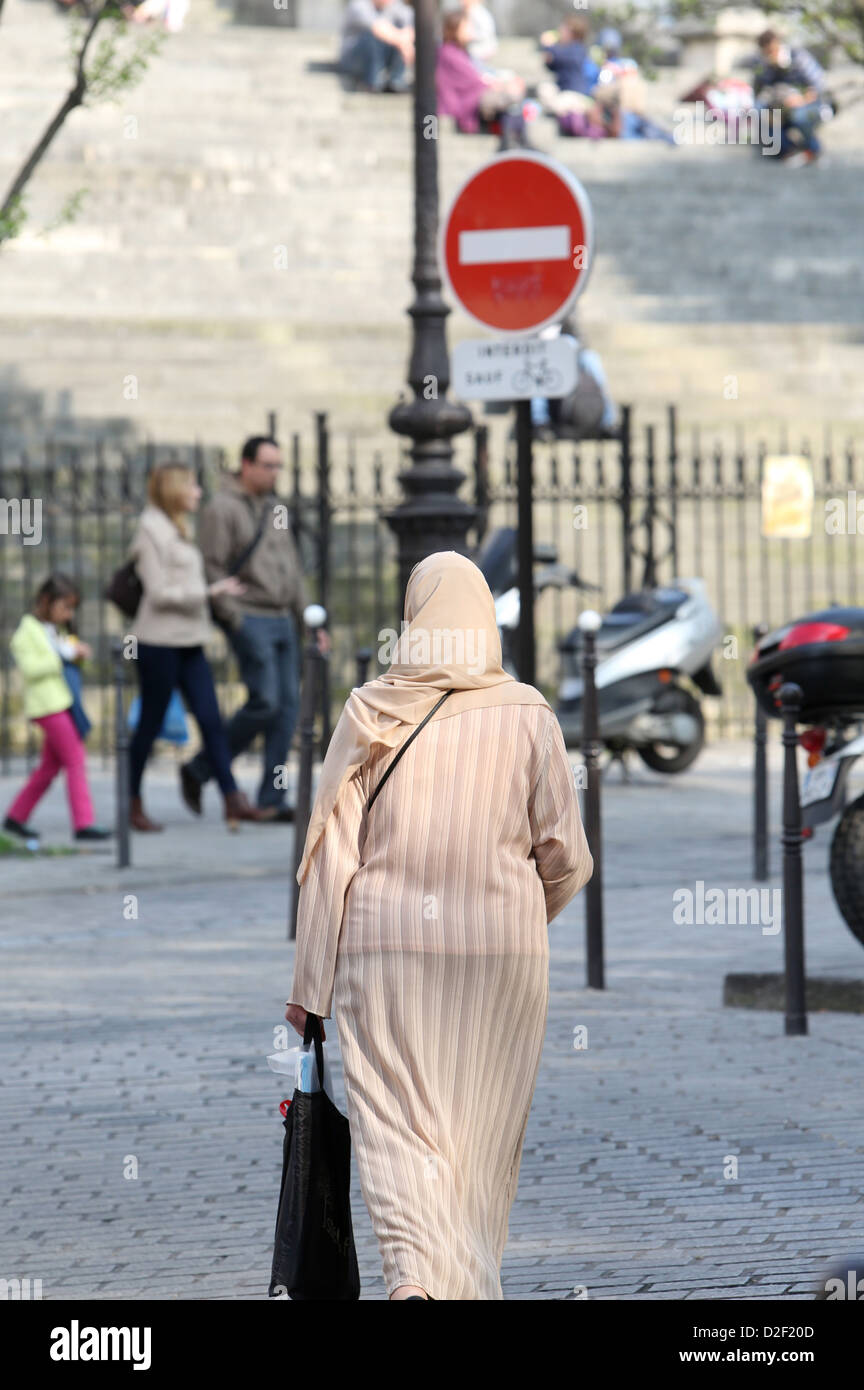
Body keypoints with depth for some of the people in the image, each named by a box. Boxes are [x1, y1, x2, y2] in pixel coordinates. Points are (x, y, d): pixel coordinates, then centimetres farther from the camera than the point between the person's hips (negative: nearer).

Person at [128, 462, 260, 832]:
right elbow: (159, 593, -16)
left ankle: (233, 800, -8)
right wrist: (209, 591, -18)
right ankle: (133, 805, 11)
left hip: (189, 643, 8)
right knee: (150, 724, 0)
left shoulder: (178, 531, 17)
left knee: (210, 719, -2)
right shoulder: (152, 531, -10)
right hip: (159, 642, -8)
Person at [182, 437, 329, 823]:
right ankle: (198, 771, -1)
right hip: (250, 618, -8)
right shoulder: (223, 508, -5)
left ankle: (271, 800, 3)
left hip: (283, 620, 8)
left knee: (288, 705, 0)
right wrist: (235, 618, -16)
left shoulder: (274, 508, 19)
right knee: (265, 701, -16)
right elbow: (214, 569, -11)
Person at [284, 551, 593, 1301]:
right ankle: (466, 1284, 19)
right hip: (499, 948, 0)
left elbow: (331, 856, -3)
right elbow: (565, 855, -2)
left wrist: (310, 983, 2)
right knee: (482, 1130, 12)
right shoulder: (527, 715, -2)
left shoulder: (370, 714, -1)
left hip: (386, 943, 0)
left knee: (396, 1126, -1)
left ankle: (412, 1274, -26)